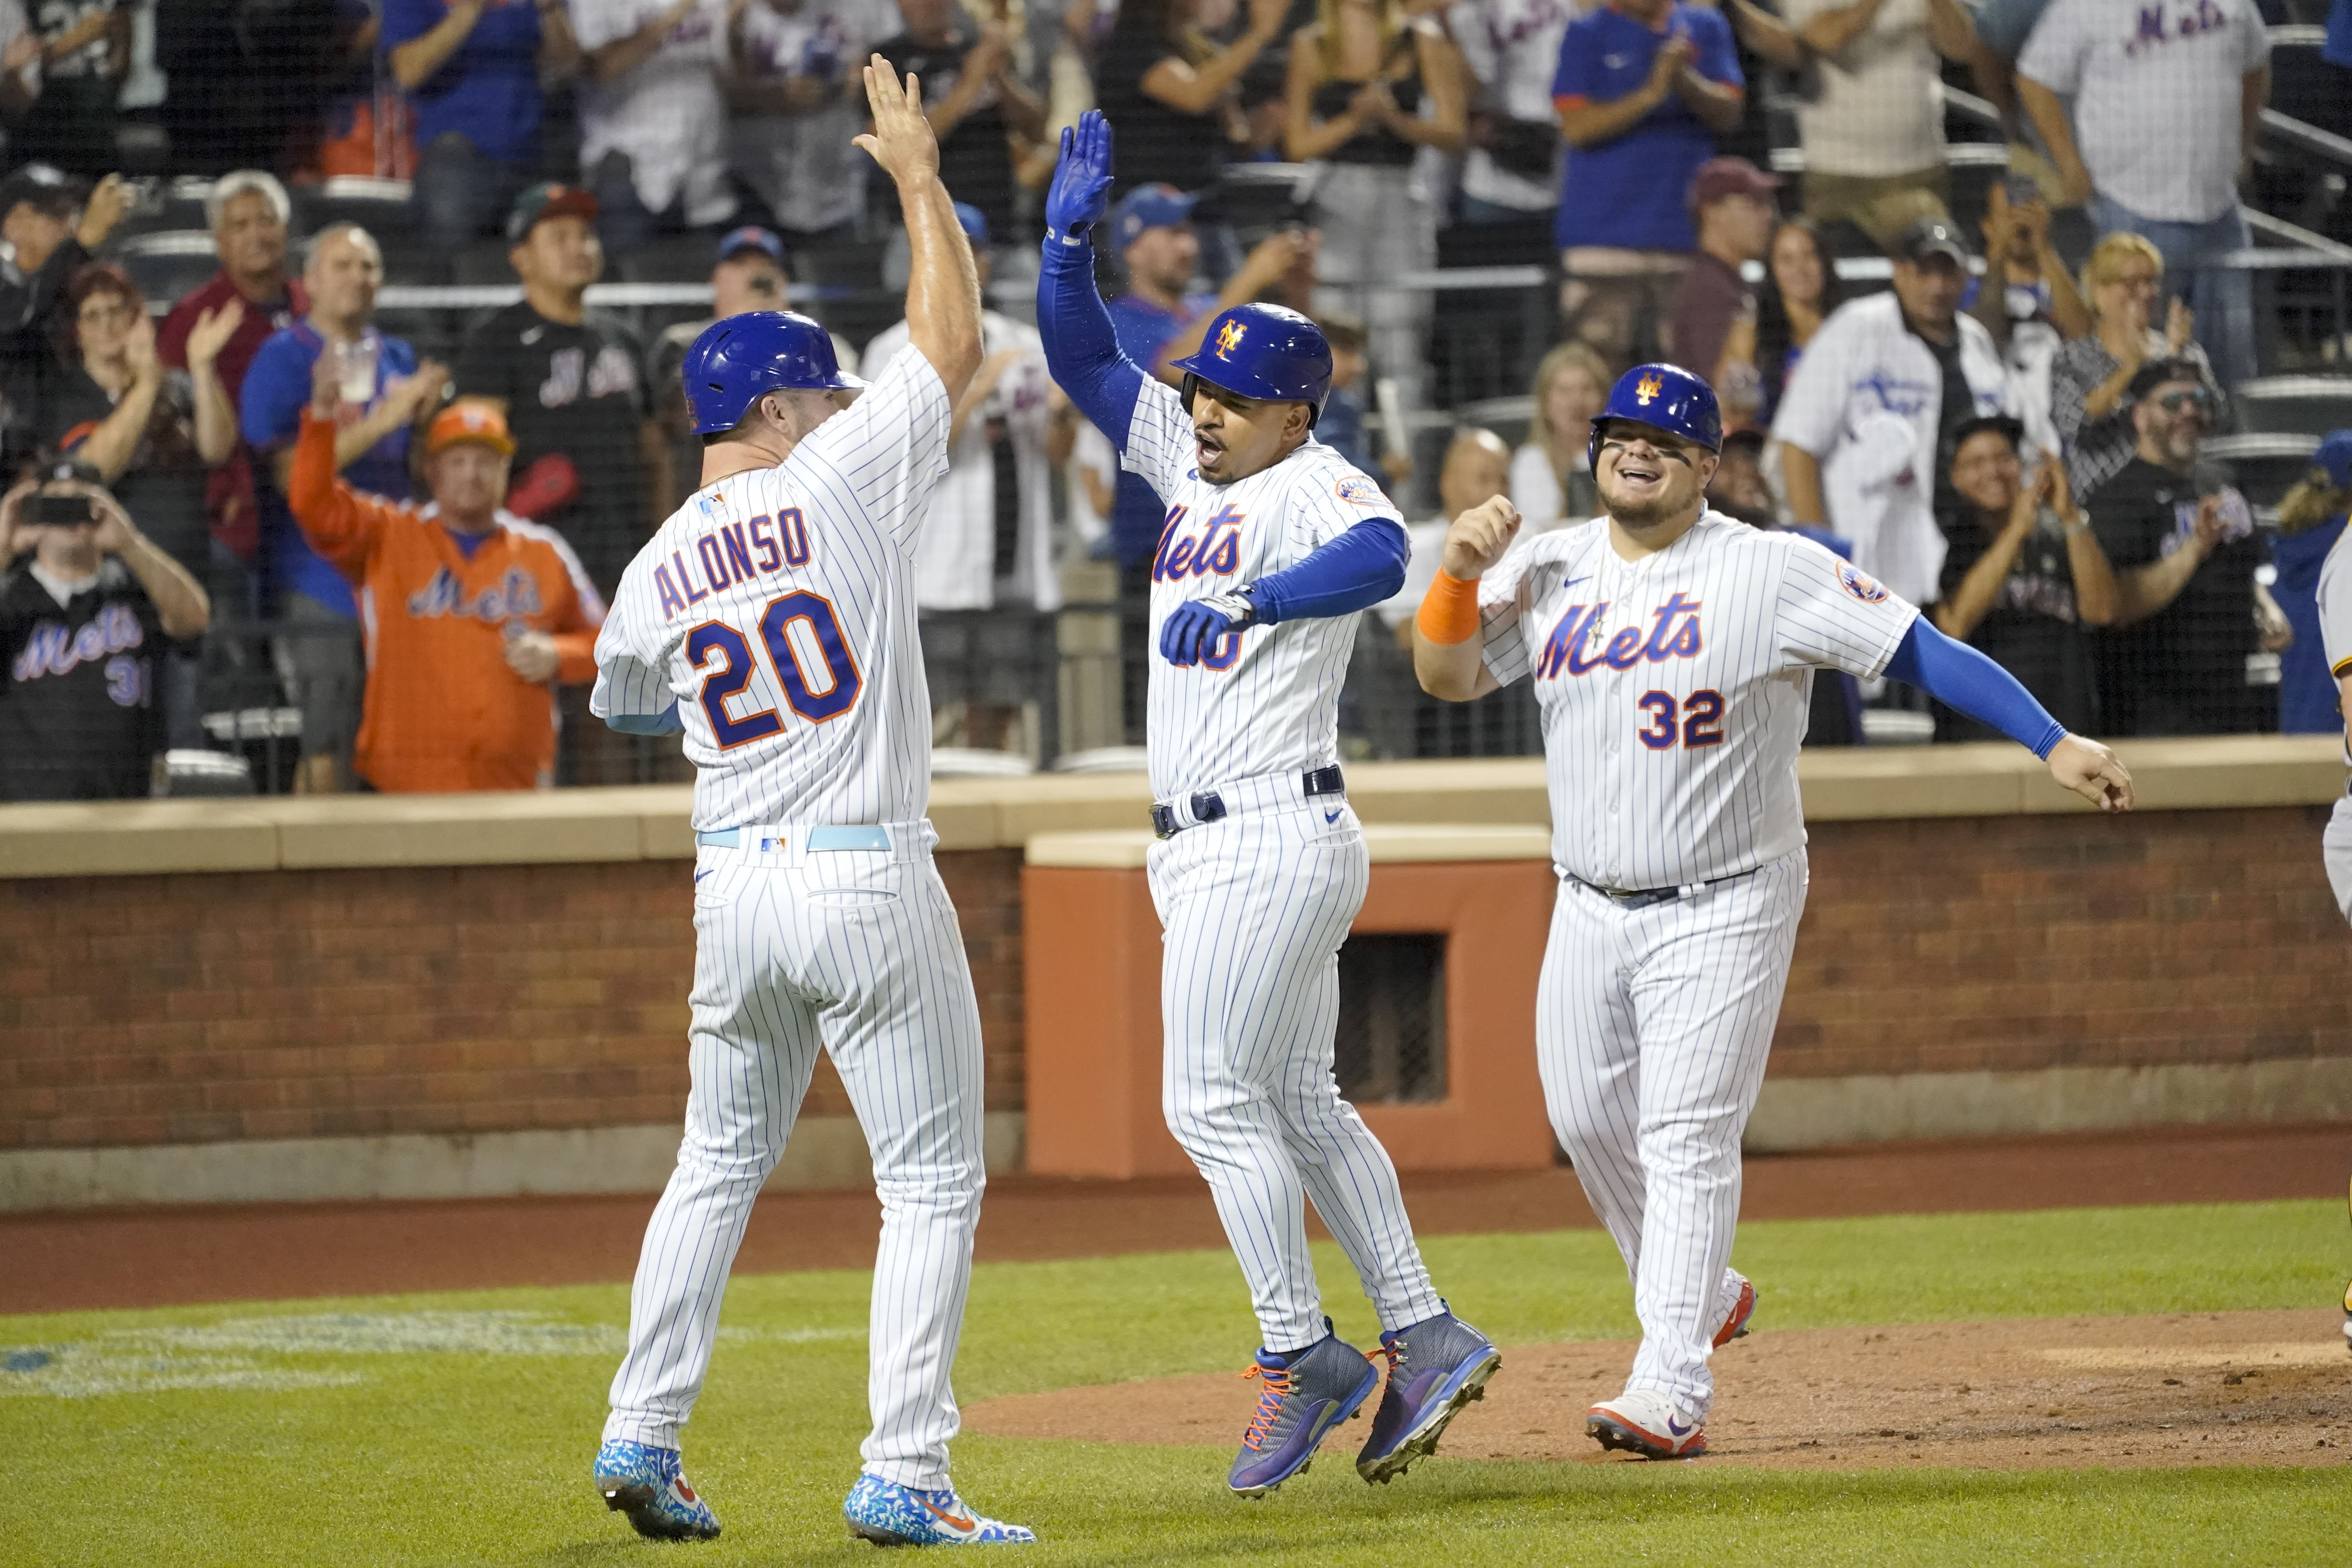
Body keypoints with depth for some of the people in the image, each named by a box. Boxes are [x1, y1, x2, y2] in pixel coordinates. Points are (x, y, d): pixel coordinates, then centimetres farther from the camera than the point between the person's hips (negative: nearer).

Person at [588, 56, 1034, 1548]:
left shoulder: (657, 571, 5)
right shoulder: (840, 484, -8)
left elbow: (621, 696, 25)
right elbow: (953, 341, -1)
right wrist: (918, 173, 9)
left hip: (735, 890, 5)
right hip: (872, 881, -5)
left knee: (719, 1167, 19)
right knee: (933, 1179, 0)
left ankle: (644, 1434, 15)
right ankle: (903, 1475, -7)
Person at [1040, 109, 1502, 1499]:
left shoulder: (1315, 486, -12)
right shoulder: (1191, 464, 14)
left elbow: (1379, 555, -35)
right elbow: (1083, 356, 16)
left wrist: (1245, 602, -45)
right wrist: (1072, 238, 1)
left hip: (1274, 838, -10)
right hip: (1208, 849, 10)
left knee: (1213, 1097, -10)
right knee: (1298, 1102, 13)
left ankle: (1304, 1358, -5)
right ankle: (1426, 1338, 16)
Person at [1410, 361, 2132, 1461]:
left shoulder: (1773, 572, -10)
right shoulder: (1548, 571, 4)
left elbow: (1922, 653, -13)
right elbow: (1444, 676, -2)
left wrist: (2053, 744, -21)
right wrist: (1460, 571, -21)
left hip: (1726, 907, -5)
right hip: (1591, 907, 5)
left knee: (1688, 1136, -12)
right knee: (1588, 1123, 10)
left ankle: (1671, 1392, -15)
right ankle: (1703, 1295, 34)